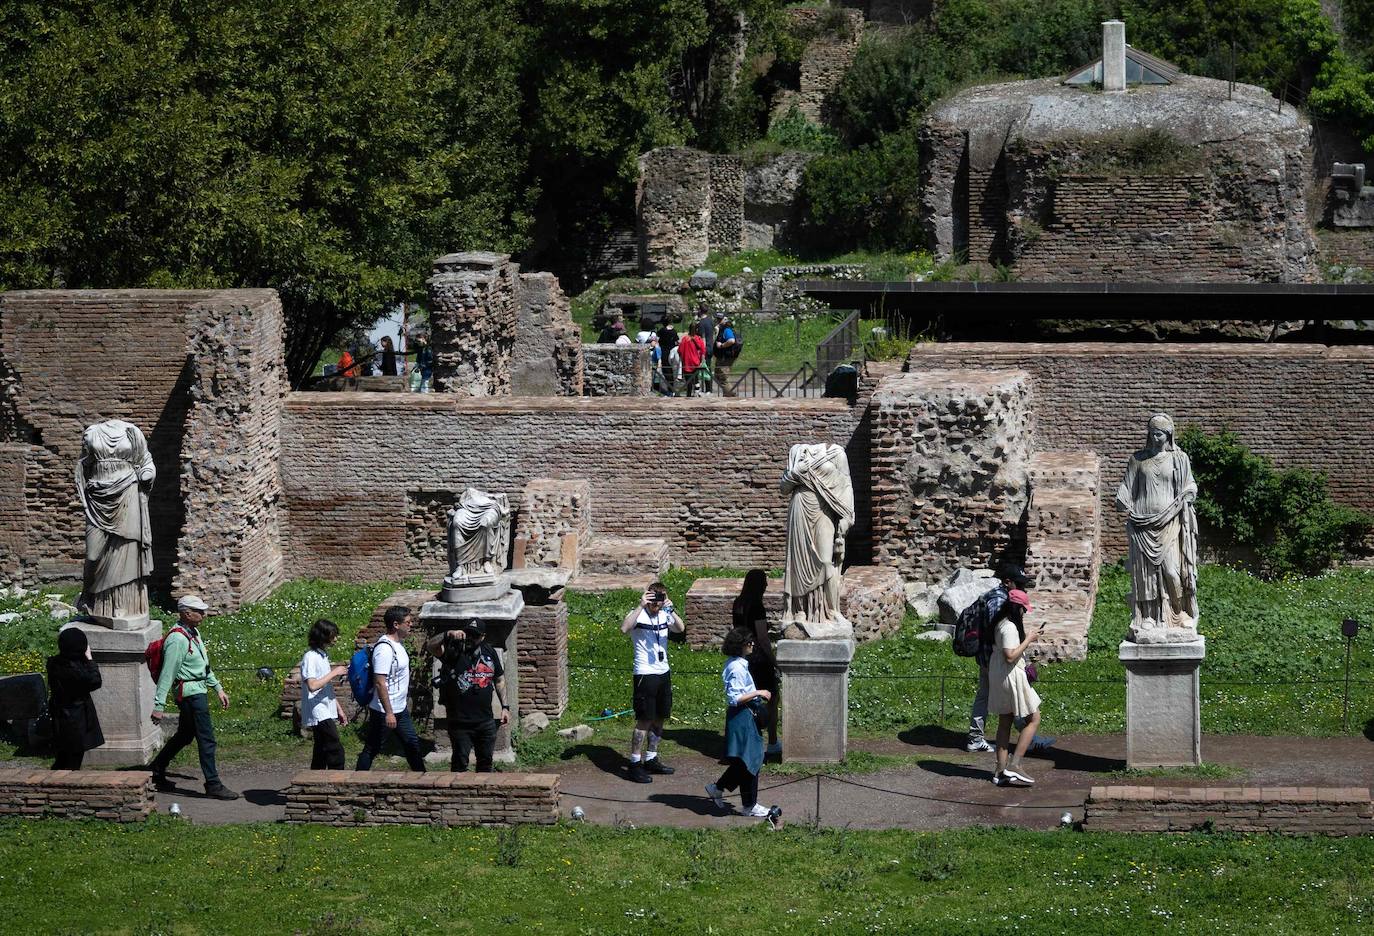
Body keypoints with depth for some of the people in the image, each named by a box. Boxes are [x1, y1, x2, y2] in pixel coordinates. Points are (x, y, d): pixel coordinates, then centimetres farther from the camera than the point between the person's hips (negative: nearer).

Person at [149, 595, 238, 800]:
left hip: (199, 689, 10)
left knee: (184, 736, 19)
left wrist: (218, 688, 23)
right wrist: (159, 705, -22)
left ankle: (156, 773, 30)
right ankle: (213, 786, -2)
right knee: (207, 740, -7)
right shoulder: (178, 639, -20)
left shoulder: (194, 633, 12)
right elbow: (167, 673, -21)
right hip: (191, 692, -10)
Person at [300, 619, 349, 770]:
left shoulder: (323, 655, 15)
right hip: (319, 713, -9)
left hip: (326, 712, 9)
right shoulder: (310, 658, -14)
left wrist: (339, 709, 21)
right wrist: (334, 673, -19)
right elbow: (312, 685, -25)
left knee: (321, 752, 10)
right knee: (336, 752, -13)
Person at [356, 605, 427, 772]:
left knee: (412, 743, 16)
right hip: (385, 712, -10)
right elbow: (380, 683, -26)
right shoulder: (384, 649, -24)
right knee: (371, 749, 1)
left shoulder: (397, 644, 8)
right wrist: (389, 713, -25)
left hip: (400, 709, 10)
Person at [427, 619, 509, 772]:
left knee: (485, 761, 16)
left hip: (485, 720, 4)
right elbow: (430, 646, -25)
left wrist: (505, 706, 10)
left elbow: (499, 680, 15)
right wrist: (448, 634, -40)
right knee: (460, 763, 1)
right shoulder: (453, 651, -8)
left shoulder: (490, 652, 5)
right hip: (460, 723, -4)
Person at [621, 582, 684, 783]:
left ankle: (651, 758, 25)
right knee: (644, 720, -7)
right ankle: (635, 764, -2)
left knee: (659, 718, 13)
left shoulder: (664, 615, 7)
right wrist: (641, 606, -31)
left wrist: (671, 610, -23)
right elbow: (624, 628, -31)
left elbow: (680, 629, -9)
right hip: (645, 674, -7)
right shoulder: (639, 615, -10)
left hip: (663, 673, 7)